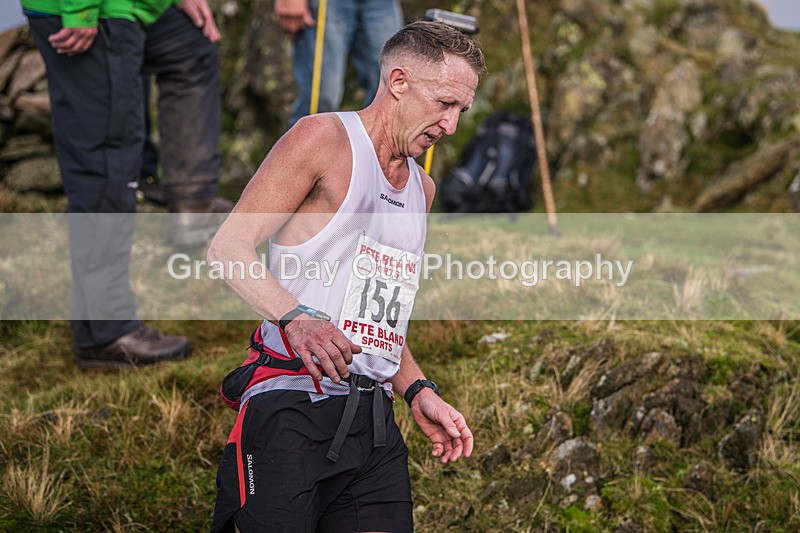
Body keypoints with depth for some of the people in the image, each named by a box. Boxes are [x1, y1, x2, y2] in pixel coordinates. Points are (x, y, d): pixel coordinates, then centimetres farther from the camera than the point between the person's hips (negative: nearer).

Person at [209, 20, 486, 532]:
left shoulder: (422, 189, 22)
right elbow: (228, 247, -10)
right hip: (291, 411, -7)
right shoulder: (323, 138, -2)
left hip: (374, 424, 7)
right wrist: (295, 317, -26)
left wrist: (418, 390, 16)